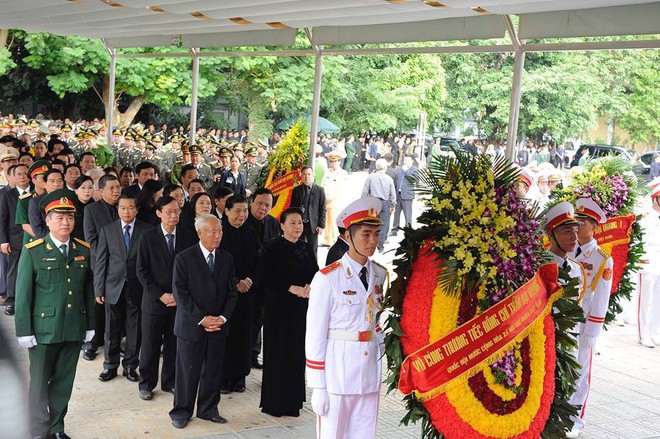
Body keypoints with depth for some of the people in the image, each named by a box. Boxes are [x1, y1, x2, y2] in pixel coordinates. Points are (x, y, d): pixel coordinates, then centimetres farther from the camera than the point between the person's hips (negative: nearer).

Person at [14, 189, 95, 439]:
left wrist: (90, 325, 9)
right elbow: (23, 294, -5)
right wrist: (24, 331, -7)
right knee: (40, 382, 6)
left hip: (74, 329, 3)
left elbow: (88, 290, 9)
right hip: (43, 329, -3)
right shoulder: (32, 252, -6)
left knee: (64, 381, 13)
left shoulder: (84, 250, 5)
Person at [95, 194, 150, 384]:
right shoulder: (108, 230, 3)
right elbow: (100, 261, 3)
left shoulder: (147, 231, -1)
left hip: (137, 288, -1)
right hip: (113, 287, 1)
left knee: (134, 330, 7)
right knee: (112, 330, 8)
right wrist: (99, 289, -1)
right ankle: (110, 366, 22)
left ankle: (130, 366, 21)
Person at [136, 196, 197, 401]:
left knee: (174, 344, 8)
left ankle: (170, 382, 23)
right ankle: (146, 383, 21)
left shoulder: (188, 237, 2)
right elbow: (141, 271, -4)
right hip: (154, 300, -1)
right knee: (150, 345, 6)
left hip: (180, 300, 2)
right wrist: (160, 295, -11)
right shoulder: (148, 237, -3)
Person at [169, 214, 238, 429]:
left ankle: (208, 409, 25)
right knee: (188, 371, 4)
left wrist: (223, 317, -6)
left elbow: (232, 291, 8)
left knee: (213, 371, 10)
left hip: (218, 325, 4)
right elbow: (181, 293, -10)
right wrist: (201, 319, -15)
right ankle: (181, 412, 19)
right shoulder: (184, 258, -6)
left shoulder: (227, 258, 7)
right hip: (191, 326, -4)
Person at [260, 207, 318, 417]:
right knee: (278, 352, 0)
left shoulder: (306, 248, 10)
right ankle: (274, 402, 10)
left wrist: (309, 287, -9)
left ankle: (292, 399, 20)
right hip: (279, 307, -5)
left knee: (297, 352, 8)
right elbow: (266, 276, -13)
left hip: (302, 307, 5)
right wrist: (292, 288, -17)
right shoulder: (274, 247, -7)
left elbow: (315, 274, 12)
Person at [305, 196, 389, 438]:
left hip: (370, 371, 5)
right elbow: (315, 334, -9)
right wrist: (318, 387, -10)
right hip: (337, 371, -5)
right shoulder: (327, 278, -10)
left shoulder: (380, 275, 6)